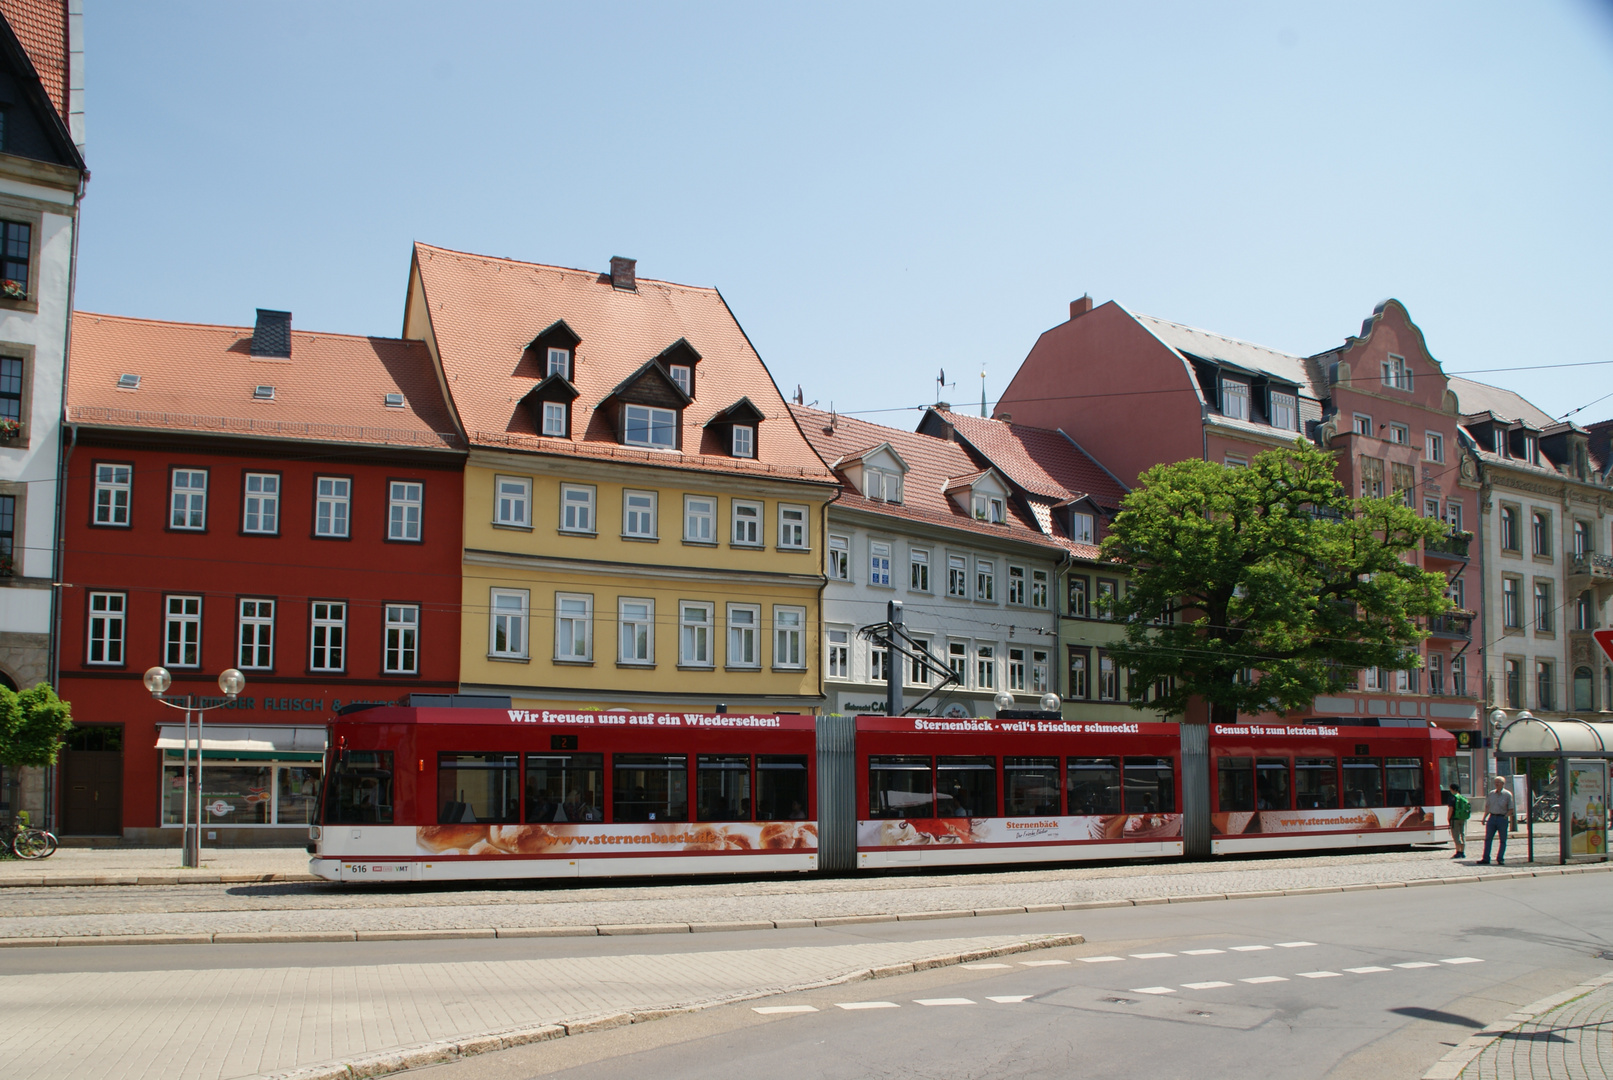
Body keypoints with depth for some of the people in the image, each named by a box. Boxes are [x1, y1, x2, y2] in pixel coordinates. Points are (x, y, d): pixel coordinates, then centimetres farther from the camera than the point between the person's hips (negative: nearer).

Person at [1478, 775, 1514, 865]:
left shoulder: (1507, 794, -1)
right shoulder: (1491, 793, 11)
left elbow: (1510, 809, -1)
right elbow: (1487, 807, 16)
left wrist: (1505, 817, -14)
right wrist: (1484, 817, 8)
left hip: (1502, 818, -4)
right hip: (1492, 817, 4)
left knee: (1503, 840, 3)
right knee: (1488, 839, 0)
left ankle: (1500, 859, 10)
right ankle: (1486, 859, 1)